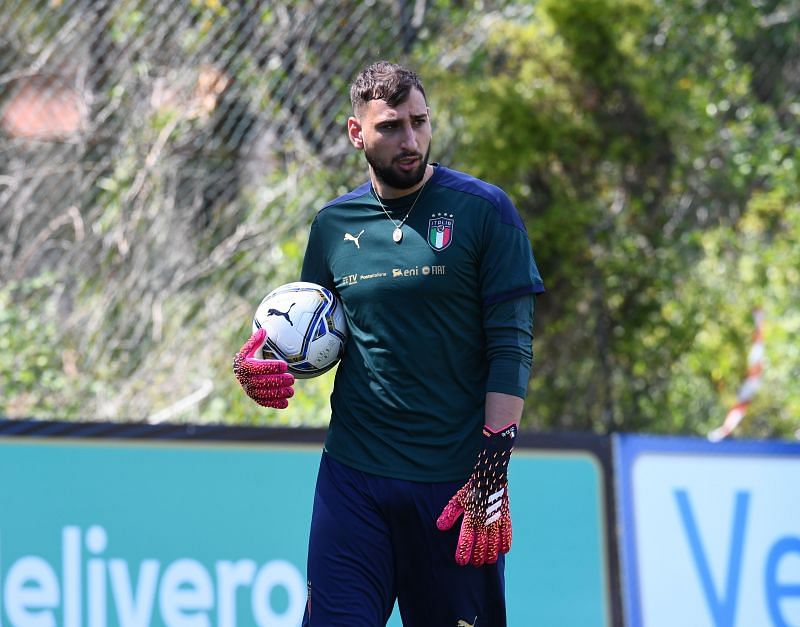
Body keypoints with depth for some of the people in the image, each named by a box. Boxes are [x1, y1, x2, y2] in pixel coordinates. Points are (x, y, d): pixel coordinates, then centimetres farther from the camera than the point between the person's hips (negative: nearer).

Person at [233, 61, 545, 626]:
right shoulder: (334, 224, 9)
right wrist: (266, 366, -2)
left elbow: (512, 346, -6)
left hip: (454, 484, -3)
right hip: (353, 476, 3)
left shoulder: (483, 210, -2)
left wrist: (492, 471, -14)